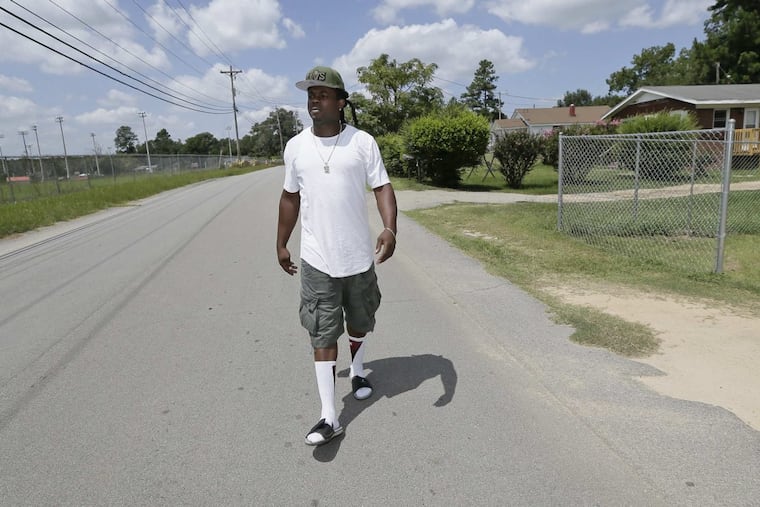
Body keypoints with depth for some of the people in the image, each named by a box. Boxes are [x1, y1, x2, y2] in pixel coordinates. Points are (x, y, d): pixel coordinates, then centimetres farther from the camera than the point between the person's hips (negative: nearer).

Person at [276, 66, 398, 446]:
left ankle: (357, 371, 47)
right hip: (317, 260, 0)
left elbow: (382, 187, -6)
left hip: (359, 256, 0)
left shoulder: (363, 142, -4)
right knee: (322, 334, -2)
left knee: (359, 322, 19)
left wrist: (390, 229, -24)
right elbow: (290, 197, 11)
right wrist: (281, 244, 14)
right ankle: (329, 417, 4)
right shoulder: (295, 147, 2)